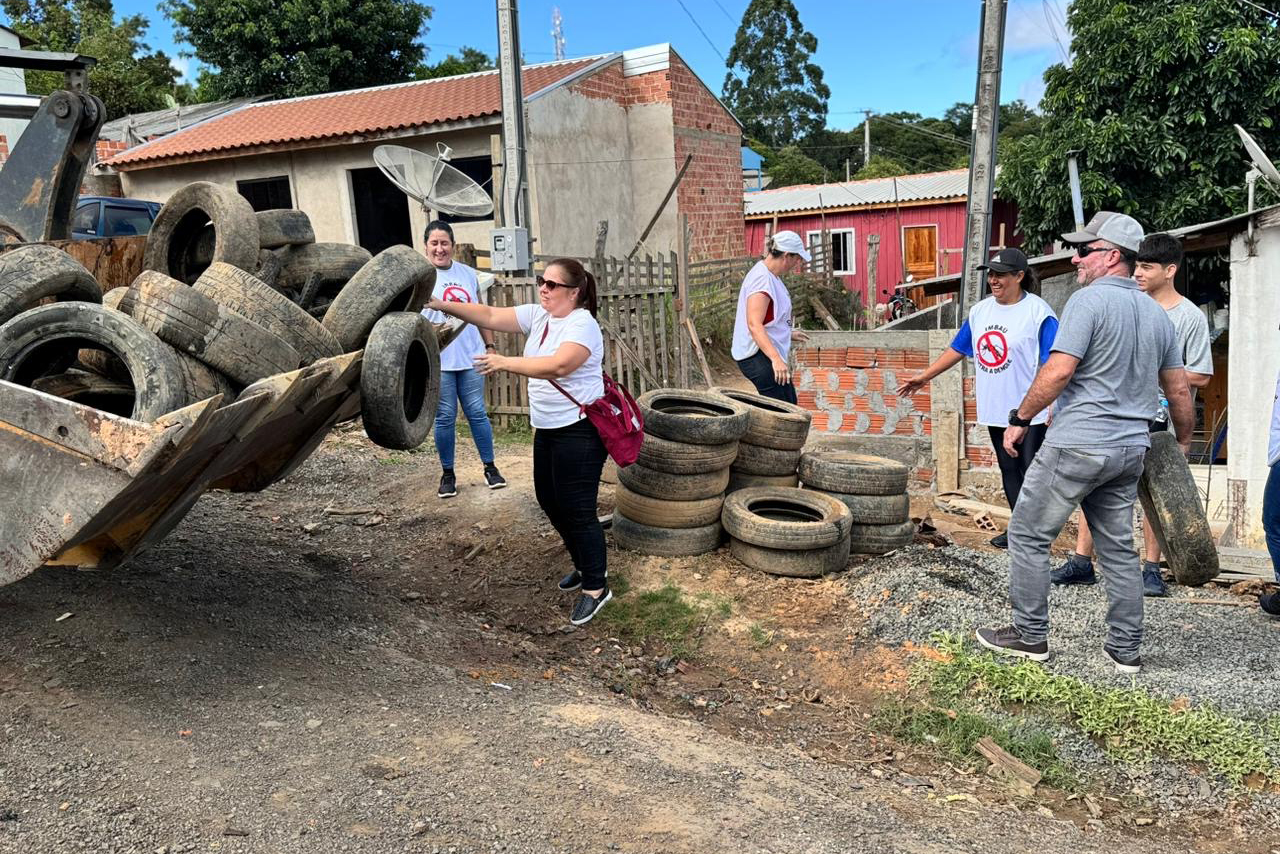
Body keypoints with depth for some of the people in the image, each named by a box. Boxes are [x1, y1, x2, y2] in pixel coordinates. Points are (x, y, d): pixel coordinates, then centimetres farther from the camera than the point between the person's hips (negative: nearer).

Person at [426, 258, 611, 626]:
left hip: (579, 431, -9)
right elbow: (490, 316, 1)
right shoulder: (537, 315, 6)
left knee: (577, 509, -5)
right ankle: (586, 565, 36)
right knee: (550, 501, 17)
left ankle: (595, 587, 9)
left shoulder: (582, 324, -19)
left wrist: (505, 363, -31)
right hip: (547, 428, 9)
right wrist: (442, 305, -9)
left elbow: (558, 365, -35)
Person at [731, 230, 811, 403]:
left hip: (768, 354, 11)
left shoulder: (771, 276, 14)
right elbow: (754, 324, -30)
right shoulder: (762, 279, -20)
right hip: (759, 356, -11)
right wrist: (776, 358, -38)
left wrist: (788, 334, 36)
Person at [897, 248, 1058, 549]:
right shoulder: (980, 311, 9)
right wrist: (925, 376, 15)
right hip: (994, 410, 7)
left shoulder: (1038, 312, -12)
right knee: (1009, 471, 14)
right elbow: (957, 349, 18)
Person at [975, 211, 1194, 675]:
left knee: (1028, 534, 4)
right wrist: (1183, 441, 29)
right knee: (1118, 547, 14)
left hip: (1078, 443, -8)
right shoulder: (1157, 314, 13)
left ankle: (1030, 634, 10)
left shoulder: (1090, 300, -11)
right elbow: (1178, 388, 17)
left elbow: (1058, 371, -20)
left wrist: (1020, 418, -9)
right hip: (1130, 449, 8)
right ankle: (1126, 649, 19)